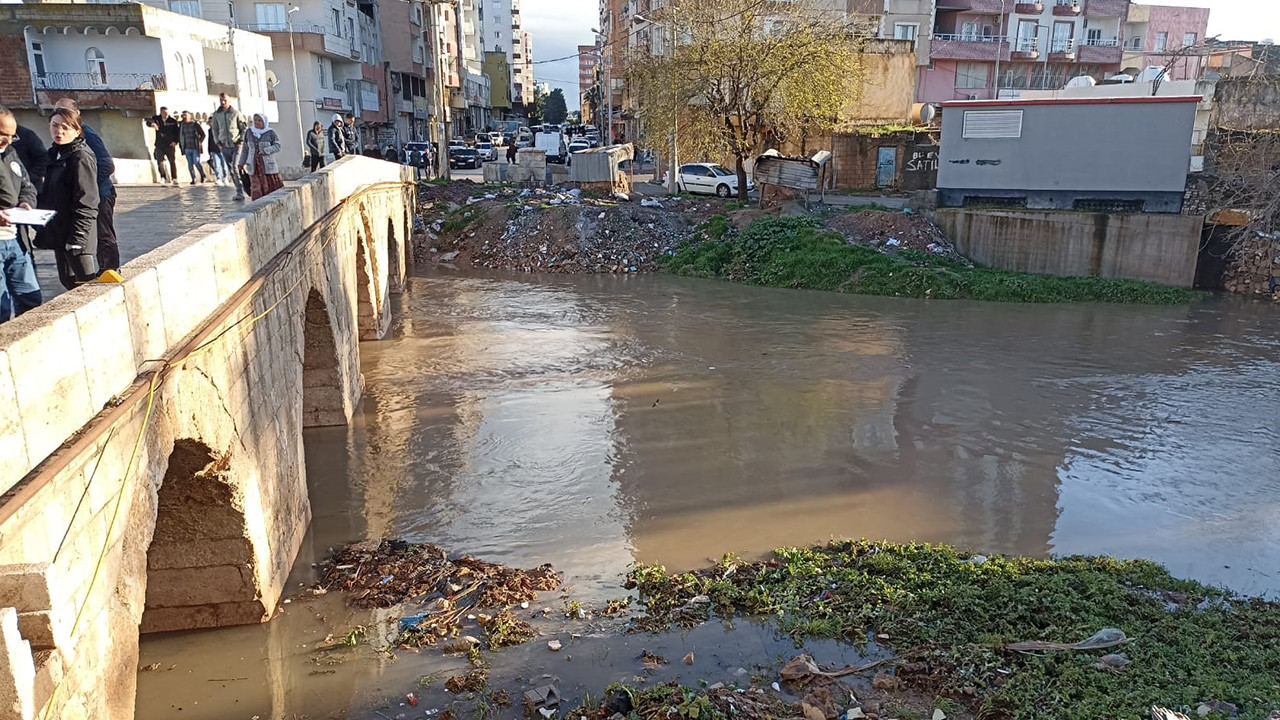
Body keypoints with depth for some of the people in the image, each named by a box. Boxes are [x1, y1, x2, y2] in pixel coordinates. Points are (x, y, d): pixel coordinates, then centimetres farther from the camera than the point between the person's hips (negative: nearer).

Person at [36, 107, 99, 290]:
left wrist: (76, 239, -21)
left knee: (86, 283, -7)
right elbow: (49, 196, 21)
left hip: (76, 235, -9)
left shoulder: (81, 157, -14)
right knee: (68, 281, 14)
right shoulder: (55, 154, 14)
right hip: (59, 234, 9)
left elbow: (85, 203, -18)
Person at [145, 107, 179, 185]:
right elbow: (148, 122, -14)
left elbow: (178, 132, 6)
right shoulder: (156, 119, 3)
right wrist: (152, 124, -39)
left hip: (170, 145, -1)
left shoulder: (173, 121, 1)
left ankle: (174, 179, 4)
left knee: (173, 162, -2)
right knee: (160, 162, -9)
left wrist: (175, 141, -7)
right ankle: (167, 178, -2)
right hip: (159, 145, 1)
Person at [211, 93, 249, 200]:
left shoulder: (236, 113, -3)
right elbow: (215, 130, 17)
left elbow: (245, 128, 3)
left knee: (235, 168, -16)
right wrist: (218, 142, 7)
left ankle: (240, 193, -15)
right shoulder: (216, 114, 7)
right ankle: (240, 190, 15)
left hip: (236, 146, -4)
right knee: (230, 170, 6)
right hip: (224, 146, 4)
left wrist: (241, 140, -5)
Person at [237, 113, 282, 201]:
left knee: (271, 187, 2)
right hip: (254, 166, 2)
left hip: (268, 166, -2)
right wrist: (241, 163, 16)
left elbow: (277, 146, -4)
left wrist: (266, 151, -19)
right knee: (256, 190, -5)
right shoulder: (249, 132, 10)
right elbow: (245, 149, 16)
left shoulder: (270, 133, 0)